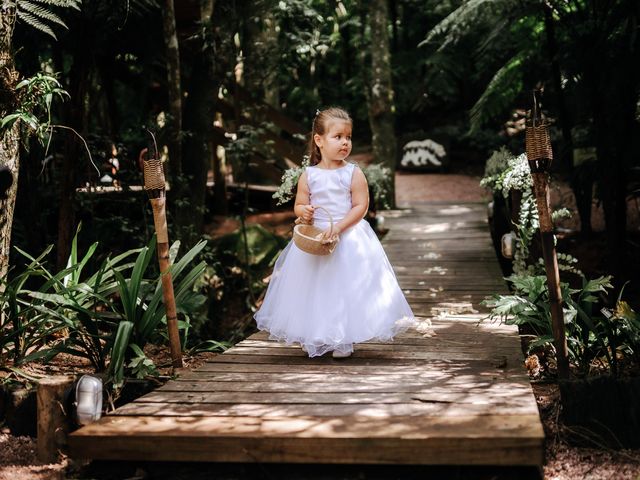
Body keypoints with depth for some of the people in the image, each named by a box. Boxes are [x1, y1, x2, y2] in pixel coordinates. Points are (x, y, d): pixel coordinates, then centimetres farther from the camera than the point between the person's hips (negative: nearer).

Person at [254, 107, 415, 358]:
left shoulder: (353, 173, -6)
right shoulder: (308, 175, 0)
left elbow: (360, 206, -10)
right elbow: (299, 205, 8)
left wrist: (338, 227, -20)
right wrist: (303, 211, -16)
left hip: (348, 240, -2)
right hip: (314, 241, 2)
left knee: (345, 288, 0)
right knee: (313, 290, 8)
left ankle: (343, 340, 12)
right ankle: (313, 337, 24)